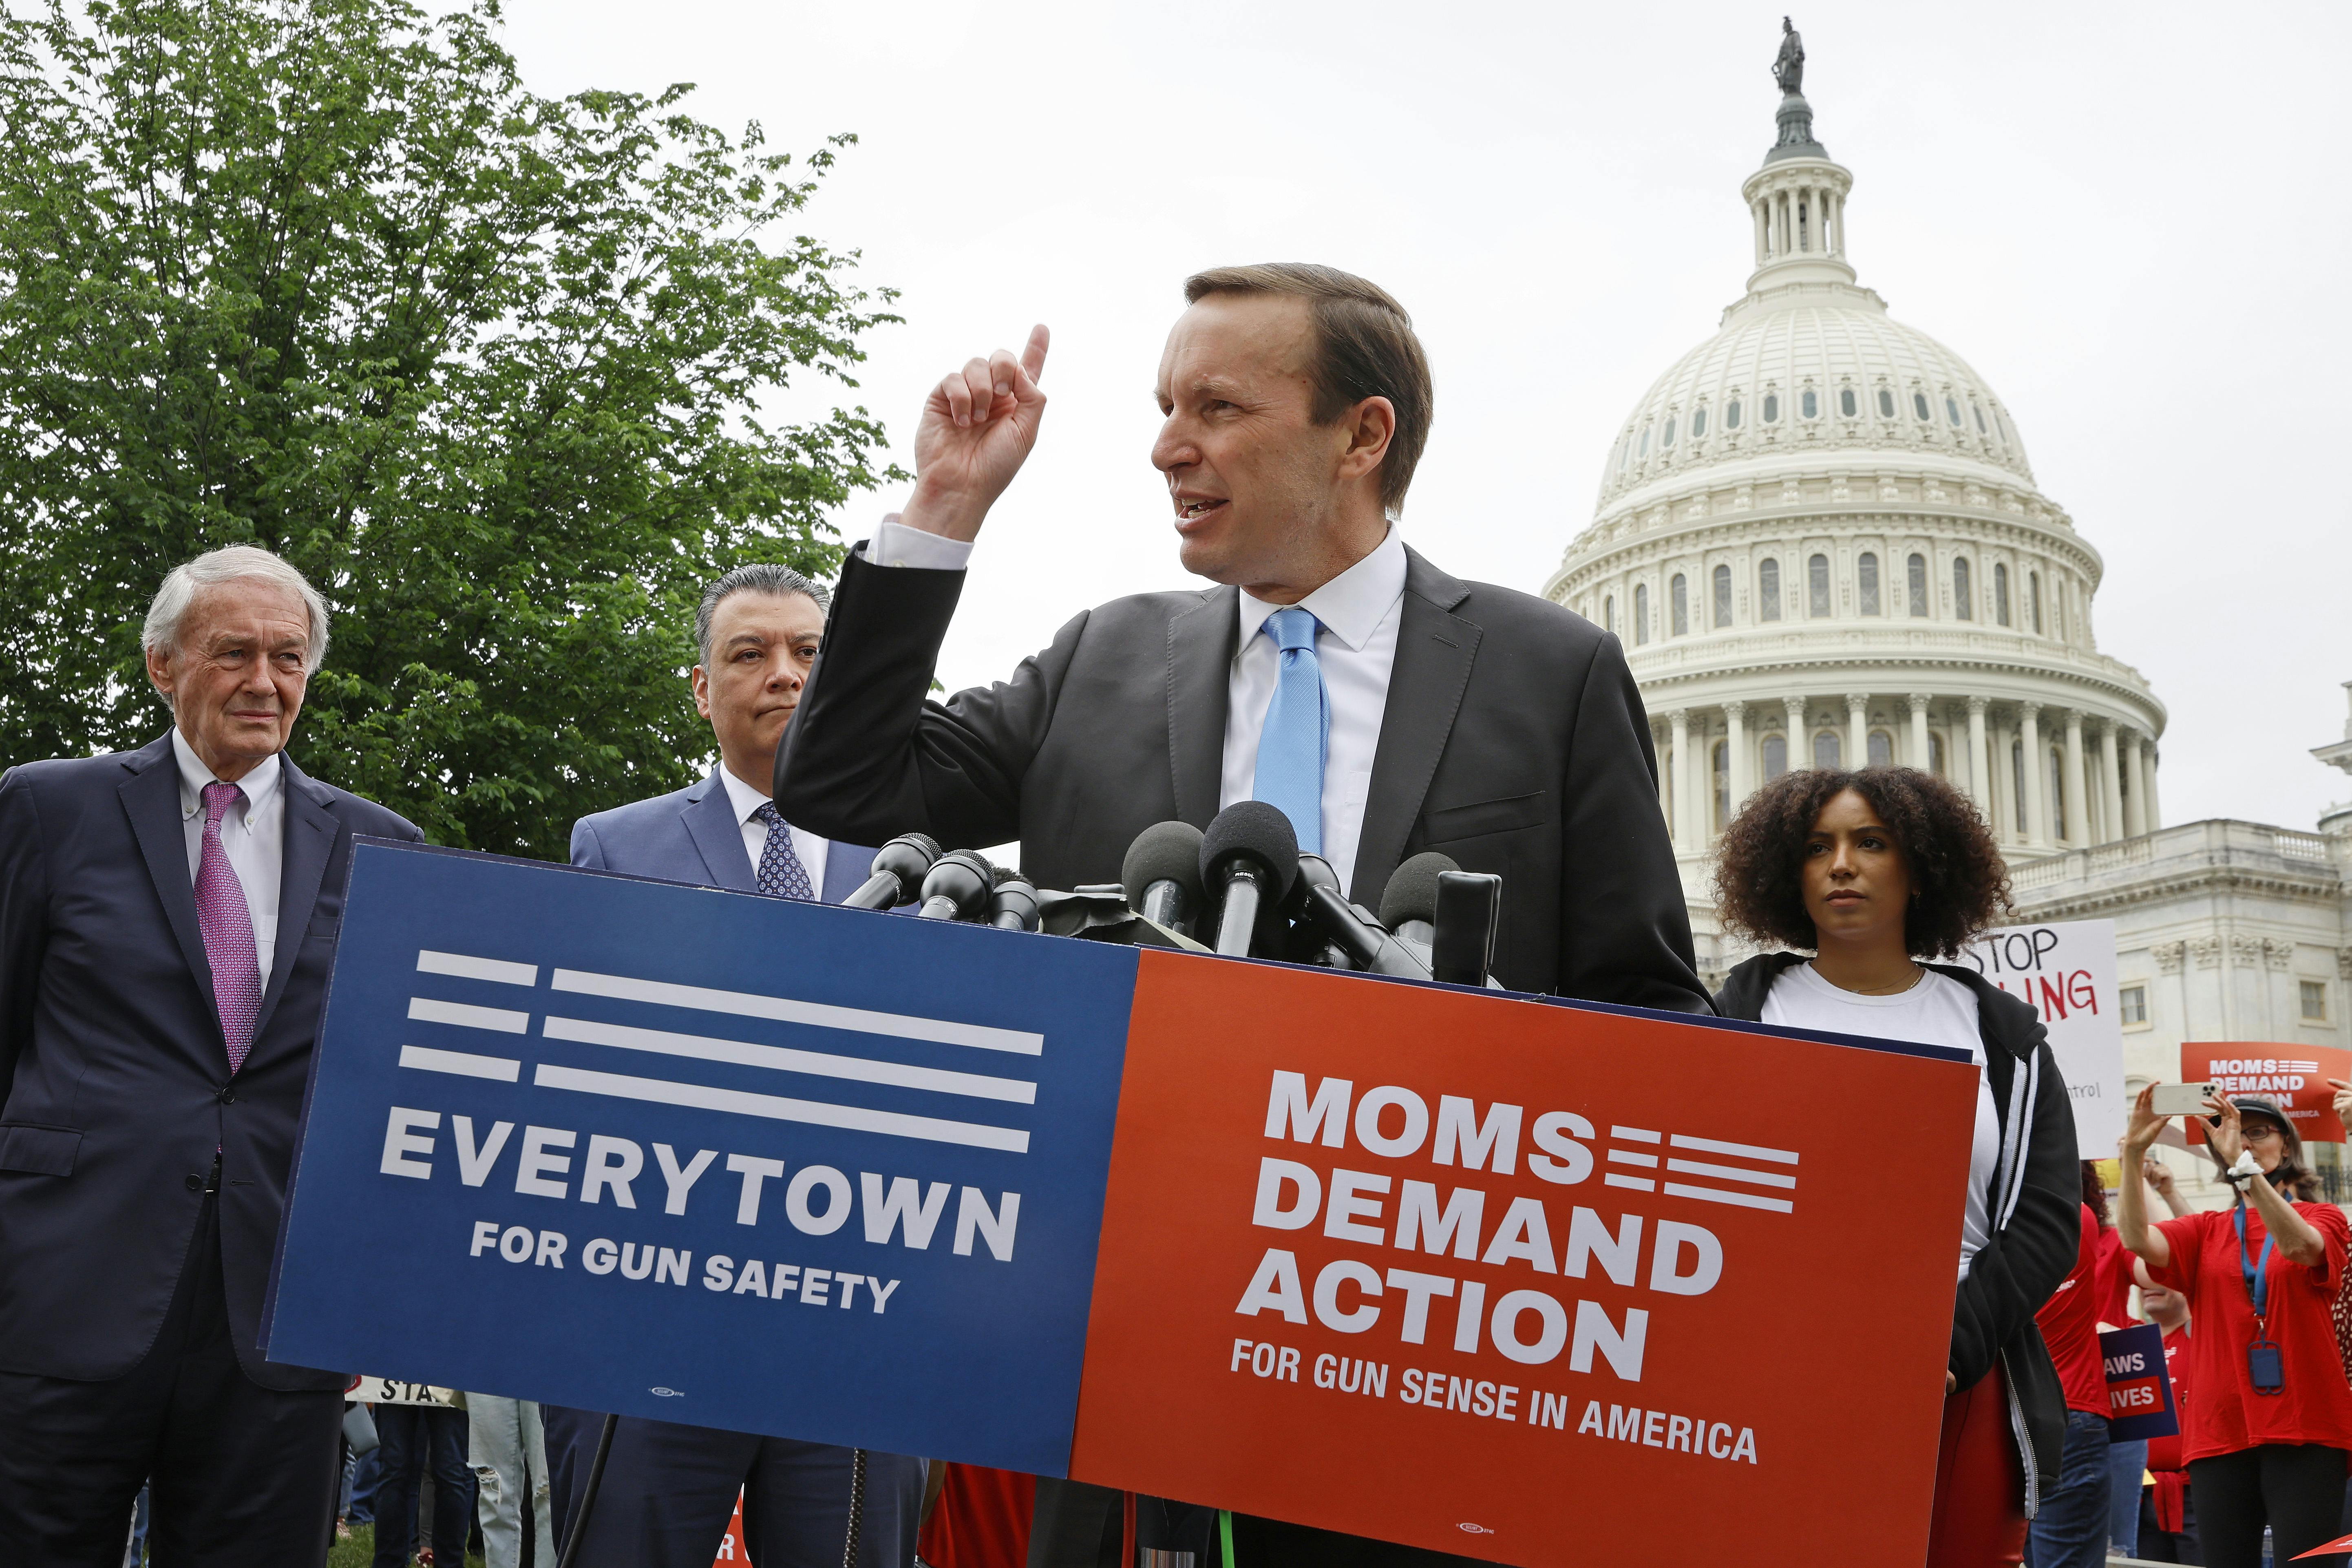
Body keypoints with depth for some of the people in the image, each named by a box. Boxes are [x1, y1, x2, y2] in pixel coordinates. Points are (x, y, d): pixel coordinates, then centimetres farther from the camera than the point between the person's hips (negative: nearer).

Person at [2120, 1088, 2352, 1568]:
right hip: (2220, 1431, 2)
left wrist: (2242, 1162, -28)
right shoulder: (2208, 1231, 12)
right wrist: (2133, 1155, -21)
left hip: (2304, 1428, -2)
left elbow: (2299, 1244, -18)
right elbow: (2138, 1239, -7)